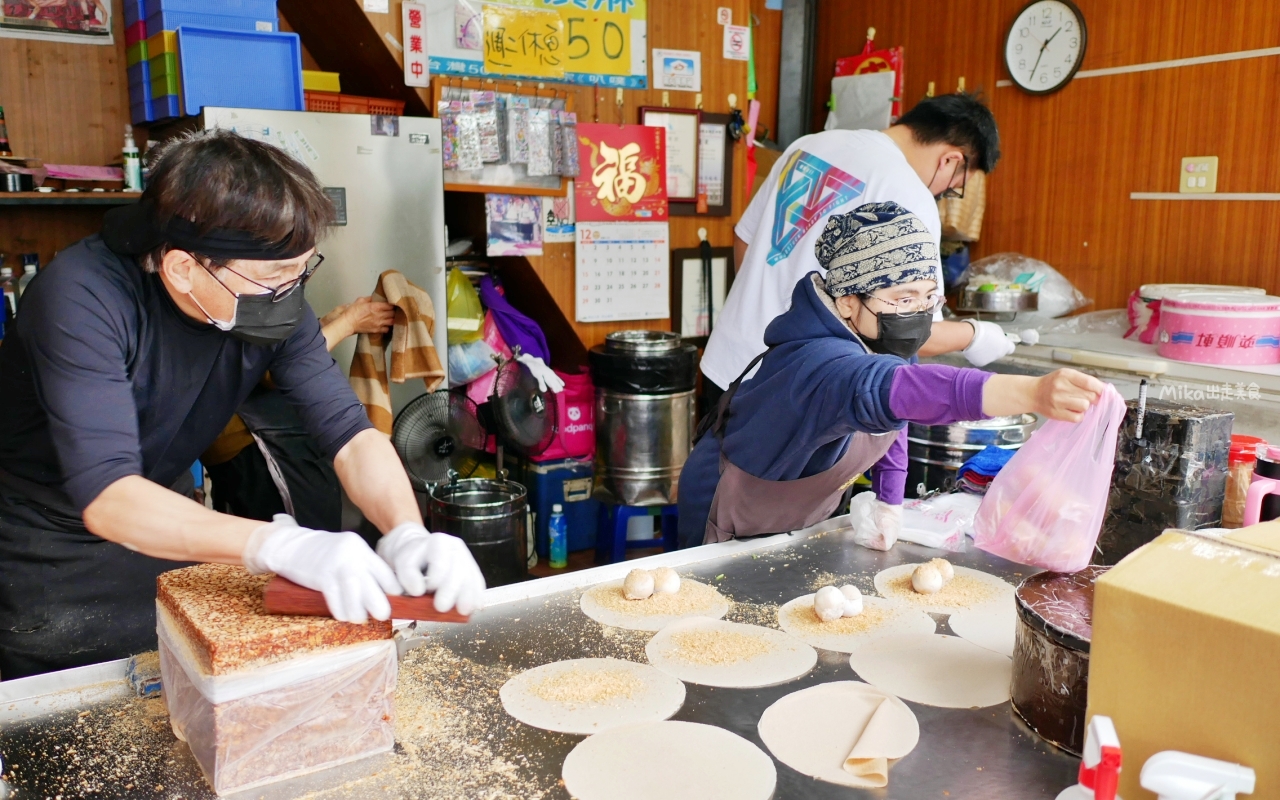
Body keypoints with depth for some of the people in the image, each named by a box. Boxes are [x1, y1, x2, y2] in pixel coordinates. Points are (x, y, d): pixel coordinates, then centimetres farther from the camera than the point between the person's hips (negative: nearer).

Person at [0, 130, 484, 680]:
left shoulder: (274, 302, -17)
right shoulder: (82, 297, -32)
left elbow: (349, 431, -20)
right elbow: (106, 496, -40)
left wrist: (409, 534, -39)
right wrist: (282, 545, -54)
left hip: (157, 535, 4)